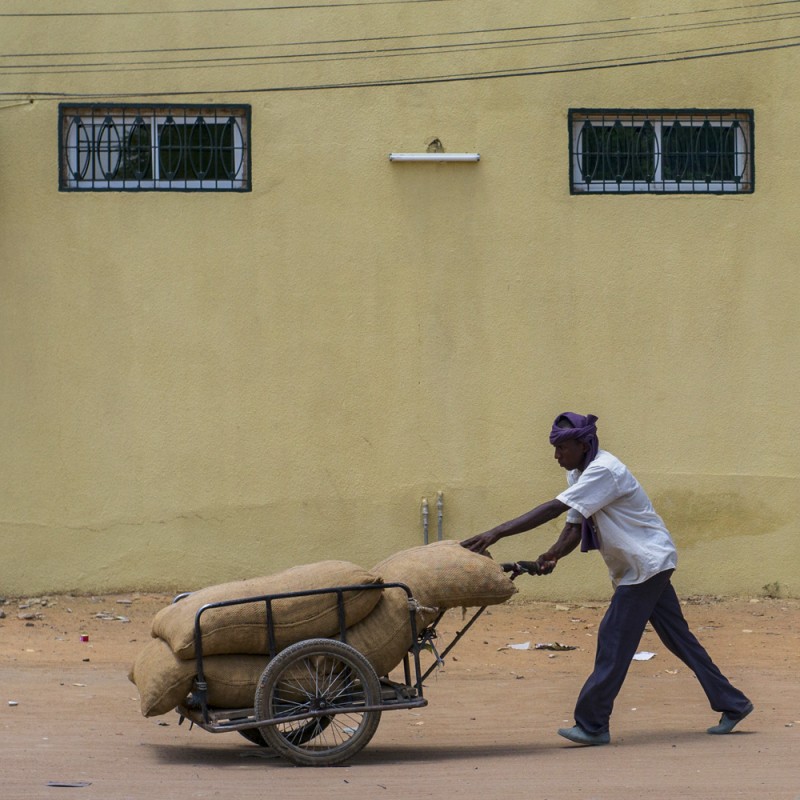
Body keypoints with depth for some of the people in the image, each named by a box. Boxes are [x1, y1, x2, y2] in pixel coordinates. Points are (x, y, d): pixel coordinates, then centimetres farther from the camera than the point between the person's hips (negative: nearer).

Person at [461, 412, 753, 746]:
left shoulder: (603, 471, -23)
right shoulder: (579, 475, 7)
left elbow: (553, 509, -32)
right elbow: (573, 526, 3)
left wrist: (497, 533, -36)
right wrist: (554, 554, -19)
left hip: (649, 561, -10)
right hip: (632, 568, 10)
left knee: (614, 640, -12)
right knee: (678, 638, 12)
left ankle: (592, 725, -10)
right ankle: (732, 704, 18)